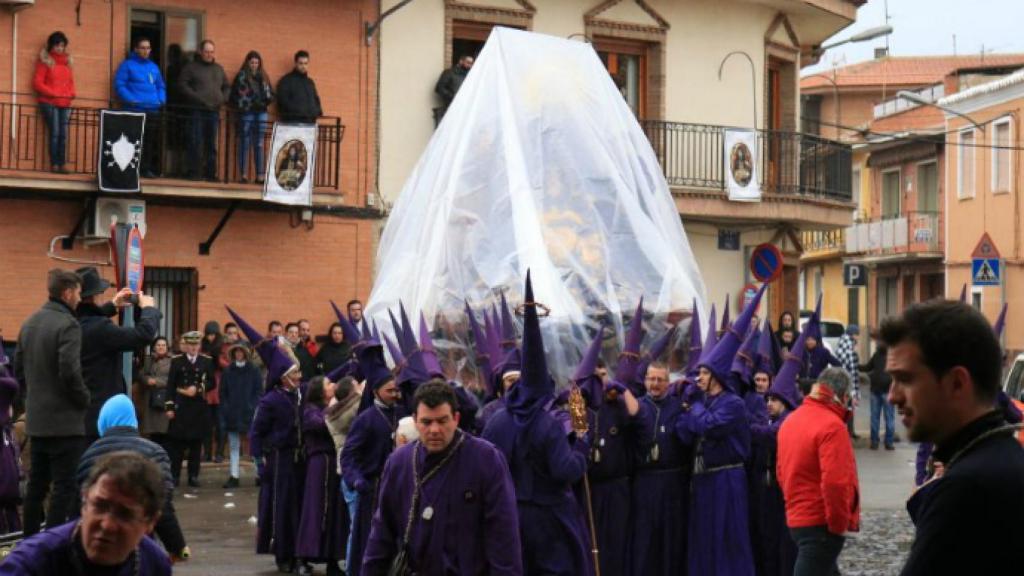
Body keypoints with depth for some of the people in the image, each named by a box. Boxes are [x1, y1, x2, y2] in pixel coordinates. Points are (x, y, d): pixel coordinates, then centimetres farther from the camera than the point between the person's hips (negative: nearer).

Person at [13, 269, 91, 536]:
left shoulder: (30, 323, 11)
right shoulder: (68, 325, -16)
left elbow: (18, 369, 15)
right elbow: (70, 372, -23)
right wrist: (84, 400, -8)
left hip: (36, 419, 8)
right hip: (64, 420, -8)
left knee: (36, 484, 15)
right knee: (64, 486, -4)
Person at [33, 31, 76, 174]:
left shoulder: (67, 61, 16)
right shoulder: (45, 61, 0)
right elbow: (37, 83, -6)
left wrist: (71, 93, 3)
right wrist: (53, 93, -13)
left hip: (65, 104, 5)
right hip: (49, 103, -5)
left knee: (63, 134, -2)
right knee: (55, 133, -12)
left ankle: (62, 164, -3)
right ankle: (54, 164, -10)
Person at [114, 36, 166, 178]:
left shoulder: (154, 67, 21)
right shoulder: (128, 65, 4)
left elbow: (161, 86, 27)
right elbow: (119, 85, -3)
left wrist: (162, 99, 8)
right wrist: (131, 100, -14)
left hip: (153, 110, 5)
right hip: (134, 110, -5)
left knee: (151, 141, 0)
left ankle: (147, 169, 6)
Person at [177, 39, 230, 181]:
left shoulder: (218, 69, 19)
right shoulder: (191, 67, 3)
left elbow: (227, 87, 24)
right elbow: (182, 85, -6)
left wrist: (223, 99, 4)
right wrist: (196, 98, -15)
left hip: (214, 111, 5)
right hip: (197, 110, -5)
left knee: (212, 143, 5)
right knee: (196, 142, -7)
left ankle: (211, 173, 9)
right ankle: (194, 172, -4)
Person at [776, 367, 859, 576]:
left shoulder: (791, 419, 10)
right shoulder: (832, 425, -18)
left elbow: (782, 471, 17)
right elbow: (834, 482, -25)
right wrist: (839, 524, -15)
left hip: (797, 518, 9)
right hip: (822, 523, -9)